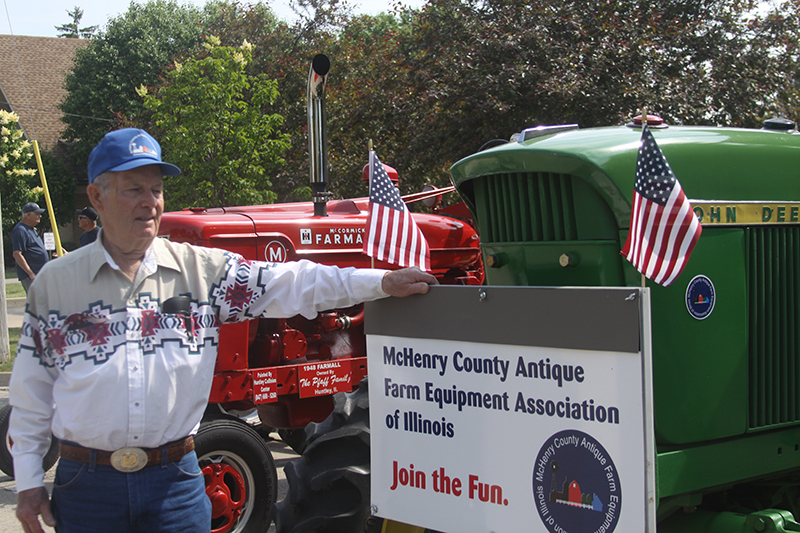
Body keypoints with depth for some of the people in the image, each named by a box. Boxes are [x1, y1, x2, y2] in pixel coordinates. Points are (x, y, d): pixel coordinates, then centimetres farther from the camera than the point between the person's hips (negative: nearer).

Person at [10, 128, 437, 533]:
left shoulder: (202, 269, 3)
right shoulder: (54, 283, 3)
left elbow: (288, 285, -2)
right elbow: (31, 388, 7)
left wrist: (381, 283, -10)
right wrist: (28, 480, 3)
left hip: (174, 478, 0)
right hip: (87, 482, 0)